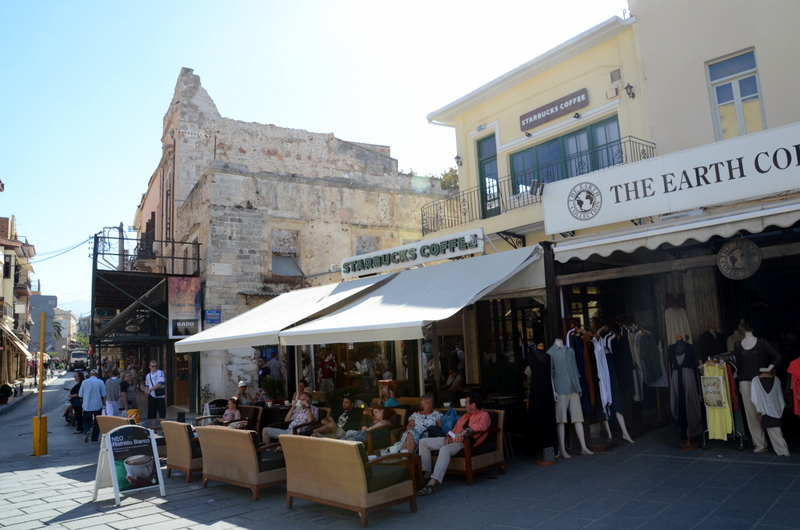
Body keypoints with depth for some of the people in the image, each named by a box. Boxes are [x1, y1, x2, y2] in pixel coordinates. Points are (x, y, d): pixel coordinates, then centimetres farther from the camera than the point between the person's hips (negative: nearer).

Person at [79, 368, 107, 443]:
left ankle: (86, 431, -15)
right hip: (98, 405, -1)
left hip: (87, 406, 1)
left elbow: (80, 395, 2)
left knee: (86, 421, 14)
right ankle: (94, 439, 12)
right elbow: (103, 395, -1)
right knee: (97, 422, 10)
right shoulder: (100, 382, -5)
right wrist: (104, 402, 18)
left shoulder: (84, 382, -3)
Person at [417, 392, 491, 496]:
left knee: (445, 449, -39)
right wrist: (448, 436, 2)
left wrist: (465, 431, -35)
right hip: (450, 440, 9)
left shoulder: (484, 415, 0)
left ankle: (432, 483, -44)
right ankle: (426, 472, -6)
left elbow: (482, 426, -23)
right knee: (423, 442, -1)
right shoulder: (465, 416, 26)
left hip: (464, 443, -9)